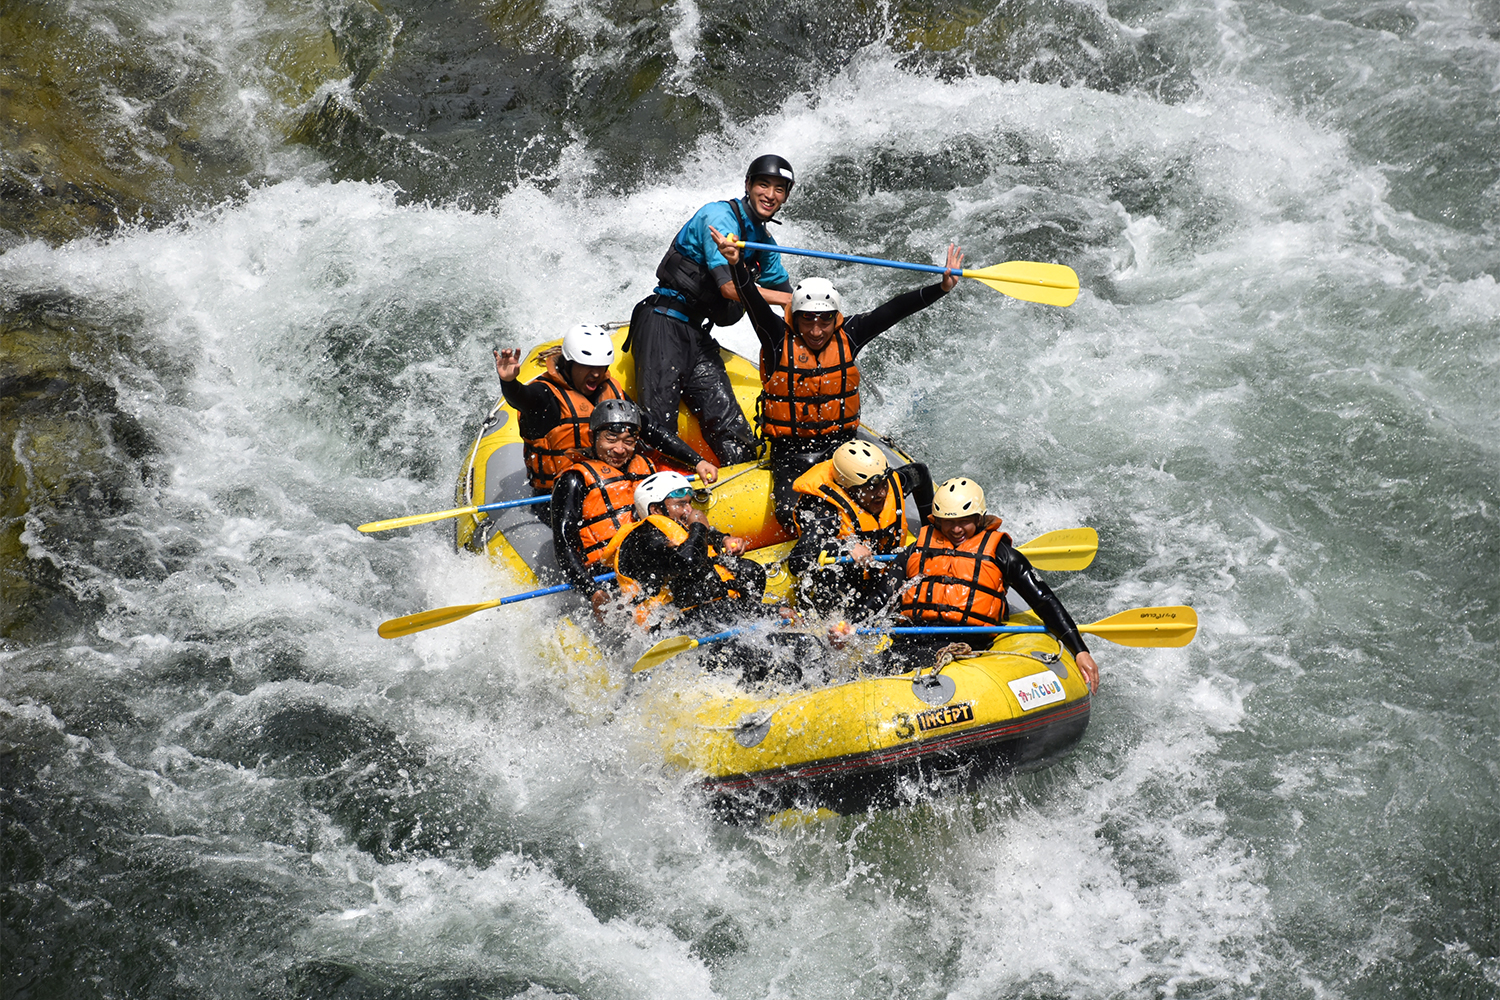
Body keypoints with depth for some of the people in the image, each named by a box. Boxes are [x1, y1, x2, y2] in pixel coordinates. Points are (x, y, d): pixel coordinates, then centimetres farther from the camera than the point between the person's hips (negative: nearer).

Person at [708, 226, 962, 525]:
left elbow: (895, 310, -9)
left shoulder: (847, 335, -2)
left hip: (841, 442, 2)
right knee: (790, 514, -24)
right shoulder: (779, 338, -9)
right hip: (791, 449, -2)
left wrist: (942, 287, -18)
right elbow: (752, 301, -24)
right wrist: (736, 263, -43)